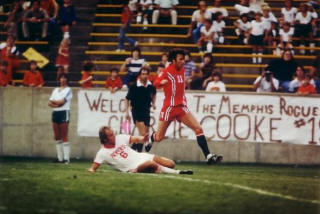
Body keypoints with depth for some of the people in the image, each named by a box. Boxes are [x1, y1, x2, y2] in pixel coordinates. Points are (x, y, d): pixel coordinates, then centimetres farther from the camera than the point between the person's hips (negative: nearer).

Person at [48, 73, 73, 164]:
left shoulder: (68, 90, -1)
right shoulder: (56, 90, 17)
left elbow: (62, 101, -12)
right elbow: (50, 103, 10)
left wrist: (54, 102, 4)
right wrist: (57, 104, -8)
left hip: (64, 112, -7)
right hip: (55, 112, 7)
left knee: (64, 136, -9)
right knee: (57, 136, 6)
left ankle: (66, 158, -10)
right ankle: (60, 157, 10)